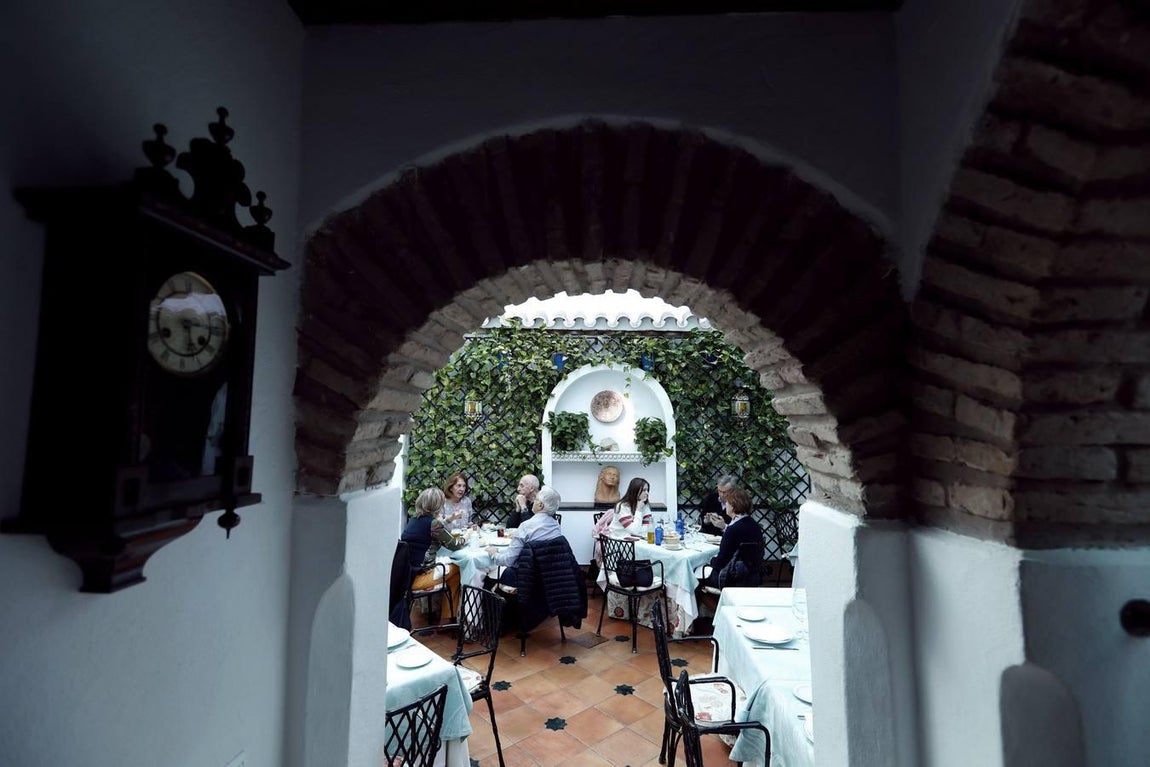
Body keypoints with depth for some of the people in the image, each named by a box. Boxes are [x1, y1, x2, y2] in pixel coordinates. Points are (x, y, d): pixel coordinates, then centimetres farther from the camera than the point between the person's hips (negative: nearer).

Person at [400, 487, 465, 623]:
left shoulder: (414, 518, 5)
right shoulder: (433, 522, -18)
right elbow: (454, 545, -6)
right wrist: (465, 538, 12)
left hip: (405, 574, 7)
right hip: (417, 578, -7)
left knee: (447, 565, 22)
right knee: (456, 569, 13)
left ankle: (436, 609, 27)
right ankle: (447, 617, 23)